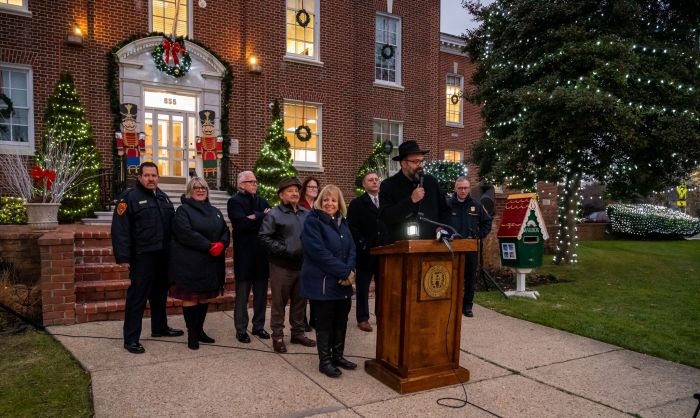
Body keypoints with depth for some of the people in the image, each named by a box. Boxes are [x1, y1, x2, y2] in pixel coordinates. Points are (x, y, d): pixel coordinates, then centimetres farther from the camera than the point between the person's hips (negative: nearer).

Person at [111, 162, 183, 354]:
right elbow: (120, 229, -14)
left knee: (160, 293, 18)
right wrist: (123, 257, -19)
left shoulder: (163, 197, 14)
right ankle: (131, 338, 7)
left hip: (163, 256, 7)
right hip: (142, 257, -7)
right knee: (137, 296, -2)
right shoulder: (129, 197, -8)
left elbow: (171, 224, 20)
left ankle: (159, 327, 34)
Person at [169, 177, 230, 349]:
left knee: (205, 297, 11)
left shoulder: (214, 211, 17)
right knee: (190, 297, 1)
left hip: (211, 262, 6)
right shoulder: (183, 210, -3)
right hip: (190, 262, -6)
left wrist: (221, 244, -12)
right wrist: (209, 246, -19)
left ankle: (199, 330, 25)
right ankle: (191, 334, 12)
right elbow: (186, 234, -17)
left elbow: (225, 231, 10)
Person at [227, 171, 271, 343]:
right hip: (244, 254, -5)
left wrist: (255, 218, -15)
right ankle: (241, 329, 17)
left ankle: (259, 326, 25)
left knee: (261, 293, 12)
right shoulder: (234, 201, -4)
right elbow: (241, 223, -20)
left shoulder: (262, 200, 13)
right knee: (242, 294, 6)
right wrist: (263, 217, -13)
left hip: (262, 253, 5)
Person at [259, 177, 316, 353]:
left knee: (300, 301, 14)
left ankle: (298, 333, 28)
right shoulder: (274, 214, -6)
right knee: (279, 302, 4)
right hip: (282, 266, -5)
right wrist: (284, 250, -17)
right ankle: (277, 336, 17)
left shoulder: (307, 214, 11)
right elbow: (264, 237, -13)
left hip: (303, 265, 5)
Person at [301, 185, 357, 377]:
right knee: (324, 322, 3)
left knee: (341, 321, 13)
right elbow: (319, 252, -20)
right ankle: (325, 361, 17)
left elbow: (351, 249, 8)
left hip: (343, 283, 7)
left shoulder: (342, 222, 12)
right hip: (322, 283, -7)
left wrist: (350, 271, -11)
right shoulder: (313, 221, -10)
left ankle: (338, 356, 29)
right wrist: (344, 272, -19)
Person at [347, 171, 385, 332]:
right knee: (363, 288, 6)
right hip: (365, 252, -3)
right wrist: (362, 244, -15)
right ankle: (363, 318, 15)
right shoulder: (357, 203, 0)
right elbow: (351, 227, -8)